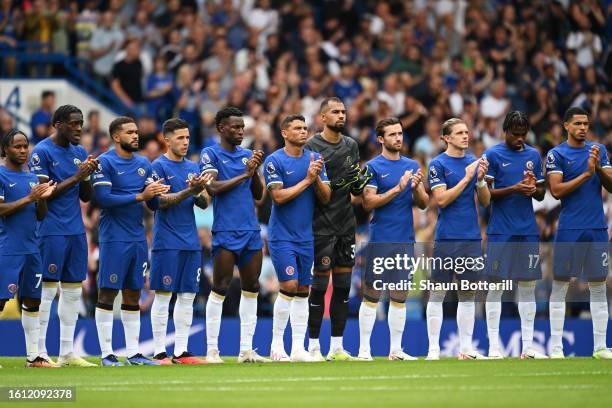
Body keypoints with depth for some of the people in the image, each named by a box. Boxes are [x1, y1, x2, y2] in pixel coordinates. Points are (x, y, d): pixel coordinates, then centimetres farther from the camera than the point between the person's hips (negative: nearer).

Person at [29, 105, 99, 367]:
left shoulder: (79, 153, 13)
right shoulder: (42, 152, -8)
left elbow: (86, 197, 14)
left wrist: (87, 176, -5)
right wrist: (76, 177, -16)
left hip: (76, 231, 7)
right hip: (52, 231, -7)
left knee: (73, 291, 8)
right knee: (47, 290, -5)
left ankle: (67, 353, 13)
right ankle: (39, 353, -1)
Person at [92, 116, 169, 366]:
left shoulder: (144, 164, 12)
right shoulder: (105, 162, -7)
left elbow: (154, 204, 12)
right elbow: (103, 198, -18)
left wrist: (157, 194, -11)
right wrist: (140, 196, -19)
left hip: (138, 238, 6)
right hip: (114, 239, -6)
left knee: (133, 295, 9)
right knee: (108, 293, -3)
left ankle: (133, 353, 13)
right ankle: (106, 354, 0)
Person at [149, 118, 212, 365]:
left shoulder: (193, 167, 14)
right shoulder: (159, 166, -4)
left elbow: (203, 204, 13)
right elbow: (161, 201, -13)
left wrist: (201, 192, -9)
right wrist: (190, 191, -22)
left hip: (191, 242, 6)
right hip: (167, 241, -6)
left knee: (188, 296, 6)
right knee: (163, 296, -4)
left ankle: (181, 352, 10)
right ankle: (160, 353, -1)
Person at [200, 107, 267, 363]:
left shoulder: (247, 155, 15)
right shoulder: (210, 155, -1)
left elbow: (258, 195, 14)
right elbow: (213, 188, -15)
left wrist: (255, 171, -2)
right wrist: (244, 174, -12)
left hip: (251, 231, 6)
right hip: (226, 233, -6)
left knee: (251, 289, 6)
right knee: (220, 289, -7)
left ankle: (246, 350, 11)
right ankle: (212, 350, -4)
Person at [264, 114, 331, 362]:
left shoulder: (315, 160, 7)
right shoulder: (274, 161, -8)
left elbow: (326, 198, 4)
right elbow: (278, 196, -15)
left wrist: (317, 177, -13)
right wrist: (307, 179, -15)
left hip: (306, 237, 5)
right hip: (282, 236, -5)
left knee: (303, 291, 5)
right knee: (289, 286, -14)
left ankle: (298, 348, 9)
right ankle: (276, 345, -3)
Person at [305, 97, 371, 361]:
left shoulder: (351, 146, 13)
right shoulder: (311, 146, -6)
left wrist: (361, 181, -6)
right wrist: (336, 183, -21)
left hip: (346, 225, 6)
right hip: (321, 227, -6)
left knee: (343, 286, 6)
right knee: (319, 285, -5)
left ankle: (337, 346, 11)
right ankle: (314, 347, 2)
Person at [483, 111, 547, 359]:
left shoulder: (533, 155, 12)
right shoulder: (493, 155, -1)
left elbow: (542, 194, 16)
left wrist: (534, 188, -7)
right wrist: (514, 189, -18)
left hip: (528, 231, 4)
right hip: (500, 232, -4)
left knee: (528, 287, 4)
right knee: (496, 286, -3)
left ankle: (528, 346, 8)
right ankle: (493, 346, -1)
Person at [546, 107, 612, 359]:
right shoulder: (556, 154, -1)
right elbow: (556, 191, -11)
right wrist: (586, 173, -15)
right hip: (569, 229, -4)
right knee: (560, 285, -3)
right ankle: (555, 347, 0)